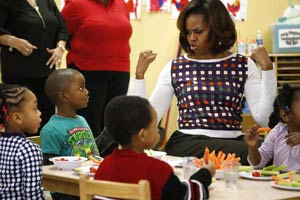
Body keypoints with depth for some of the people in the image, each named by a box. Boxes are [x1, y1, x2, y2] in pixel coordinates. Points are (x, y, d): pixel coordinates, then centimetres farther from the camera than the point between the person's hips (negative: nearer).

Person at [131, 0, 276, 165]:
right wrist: (139, 75, 0)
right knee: (247, 153, -32)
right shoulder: (174, 68, 10)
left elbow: (263, 118, -3)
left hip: (233, 142, 3)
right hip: (186, 143, -3)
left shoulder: (243, 66, 9)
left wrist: (267, 69, -6)